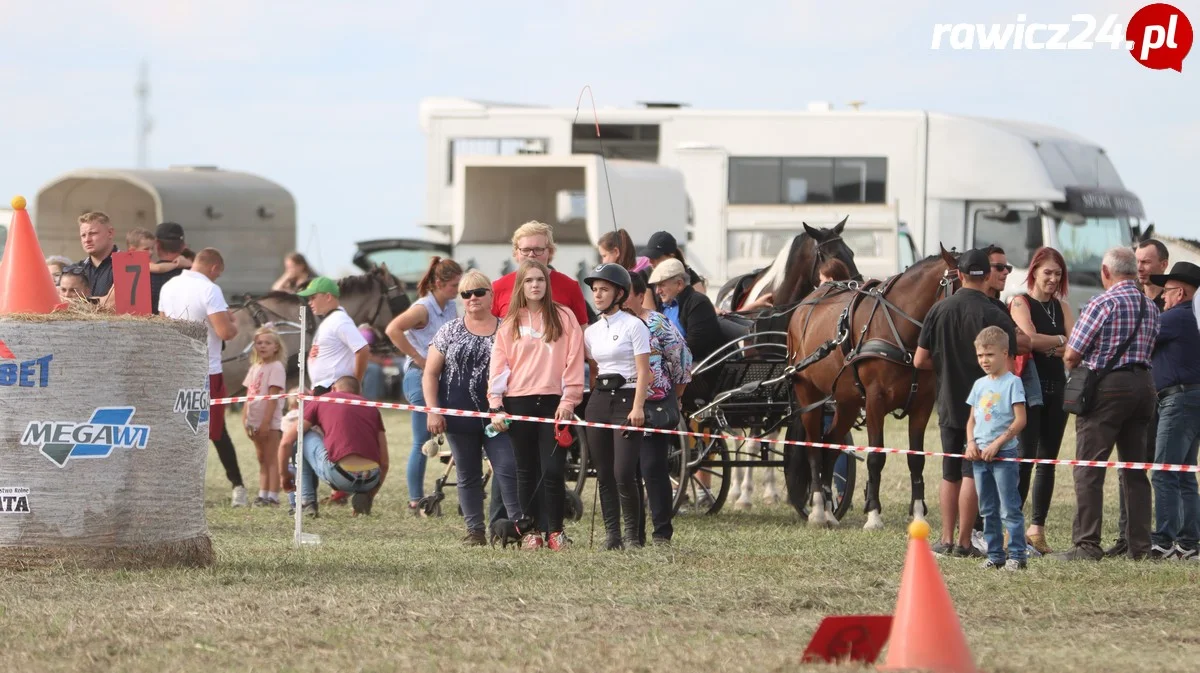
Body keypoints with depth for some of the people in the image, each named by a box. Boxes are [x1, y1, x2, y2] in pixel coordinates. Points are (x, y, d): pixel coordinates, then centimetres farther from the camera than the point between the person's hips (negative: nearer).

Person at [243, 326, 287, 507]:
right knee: (262, 460, 11)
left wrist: (265, 422, -20)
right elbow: (249, 396, 14)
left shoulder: (276, 367, -9)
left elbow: (273, 397, -16)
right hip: (256, 422, 8)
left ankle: (273, 497, -8)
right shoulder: (255, 368, 13)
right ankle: (262, 495, 15)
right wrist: (245, 420, 8)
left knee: (270, 459, -8)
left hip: (271, 422, -8)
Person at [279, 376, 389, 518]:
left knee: (303, 437, 24)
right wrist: (370, 496, 32)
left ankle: (307, 503, 19)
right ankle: (362, 496, 12)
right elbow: (384, 462, 21)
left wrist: (284, 474, 33)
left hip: (339, 476, -3)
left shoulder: (321, 401, 17)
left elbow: (286, 442, 16)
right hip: (370, 480, 3)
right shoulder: (372, 409, 23)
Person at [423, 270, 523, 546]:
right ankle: (475, 531, 11)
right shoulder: (450, 331, 5)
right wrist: (433, 411, -5)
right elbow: (430, 374, 5)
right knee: (468, 476, 6)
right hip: (460, 419, 1)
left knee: (508, 470, -10)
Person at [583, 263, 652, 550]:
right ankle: (611, 534, 7)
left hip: (626, 397, -6)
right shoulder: (591, 332, 14)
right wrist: (592, 402, 11)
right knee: (604, 474, 3)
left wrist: (638, 407, -16)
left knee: (624, 474, -13)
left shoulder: (633, 326, -4)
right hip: (599, 400, 6)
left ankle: (632, 534, -2)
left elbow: (643, 370, -8)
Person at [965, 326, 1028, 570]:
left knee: (1009, 508, -7)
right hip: (980, 456, 7)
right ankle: (995, 555, 16)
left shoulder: (1012, 382, -7)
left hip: (1004, 454, -7)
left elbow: (1020, 419, -12)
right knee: (988, 510, 10)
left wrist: (997, 444, -16)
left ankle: (1017, 555, -5)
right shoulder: (979, 385, 13)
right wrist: (971, 443, -1)